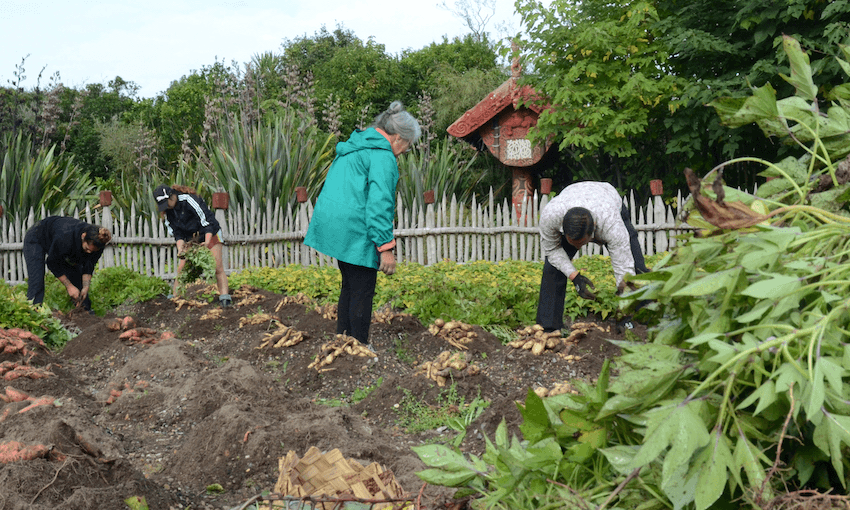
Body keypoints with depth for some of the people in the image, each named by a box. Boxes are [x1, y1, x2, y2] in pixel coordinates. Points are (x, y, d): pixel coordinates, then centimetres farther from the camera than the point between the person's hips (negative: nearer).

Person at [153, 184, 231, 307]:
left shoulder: (189, 200, -27)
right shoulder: (167, 211, -5)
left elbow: (207, 220, -26)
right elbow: (176, 232, -2)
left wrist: (207, 241, -32)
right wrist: (180, 246, -19)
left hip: (210, 234, -6)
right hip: (191, 239, 6)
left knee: (217, 266, -13)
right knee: (181, 267, -4)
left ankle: (224, 296, -14)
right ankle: (175, 296, 4)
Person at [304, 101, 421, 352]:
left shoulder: (354, 147, 19)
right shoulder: (382, 157, -13)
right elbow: (379, 203, -20)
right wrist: (385, 247, -19)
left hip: (333, 225, 10)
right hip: (355, 230, -10)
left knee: (350, 285, 20)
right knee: (362, 291, -1)